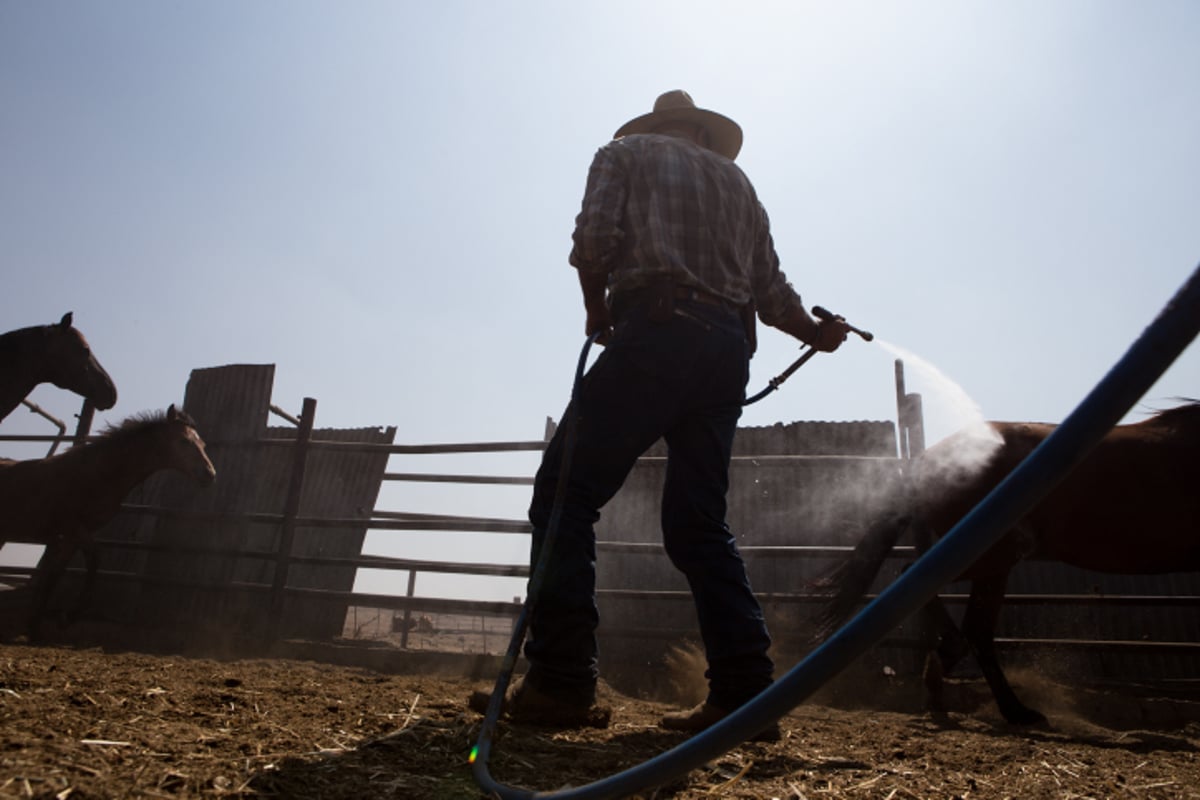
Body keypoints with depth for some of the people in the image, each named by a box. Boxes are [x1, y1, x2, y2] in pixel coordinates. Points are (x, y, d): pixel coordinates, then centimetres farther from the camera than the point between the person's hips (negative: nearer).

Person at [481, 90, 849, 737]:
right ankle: (742, 691, 3)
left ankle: (560, 682, -12)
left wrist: (597, 309, 13)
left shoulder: (624, 152, 18)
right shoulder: (736, 180, 30)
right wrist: (815, 334, 35)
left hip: (654, 333, -5)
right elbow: (770, 287, 20)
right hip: (728, 350, 6)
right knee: (698, 523, 8)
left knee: (566, 492, -4)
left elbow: (594, 239, -2)